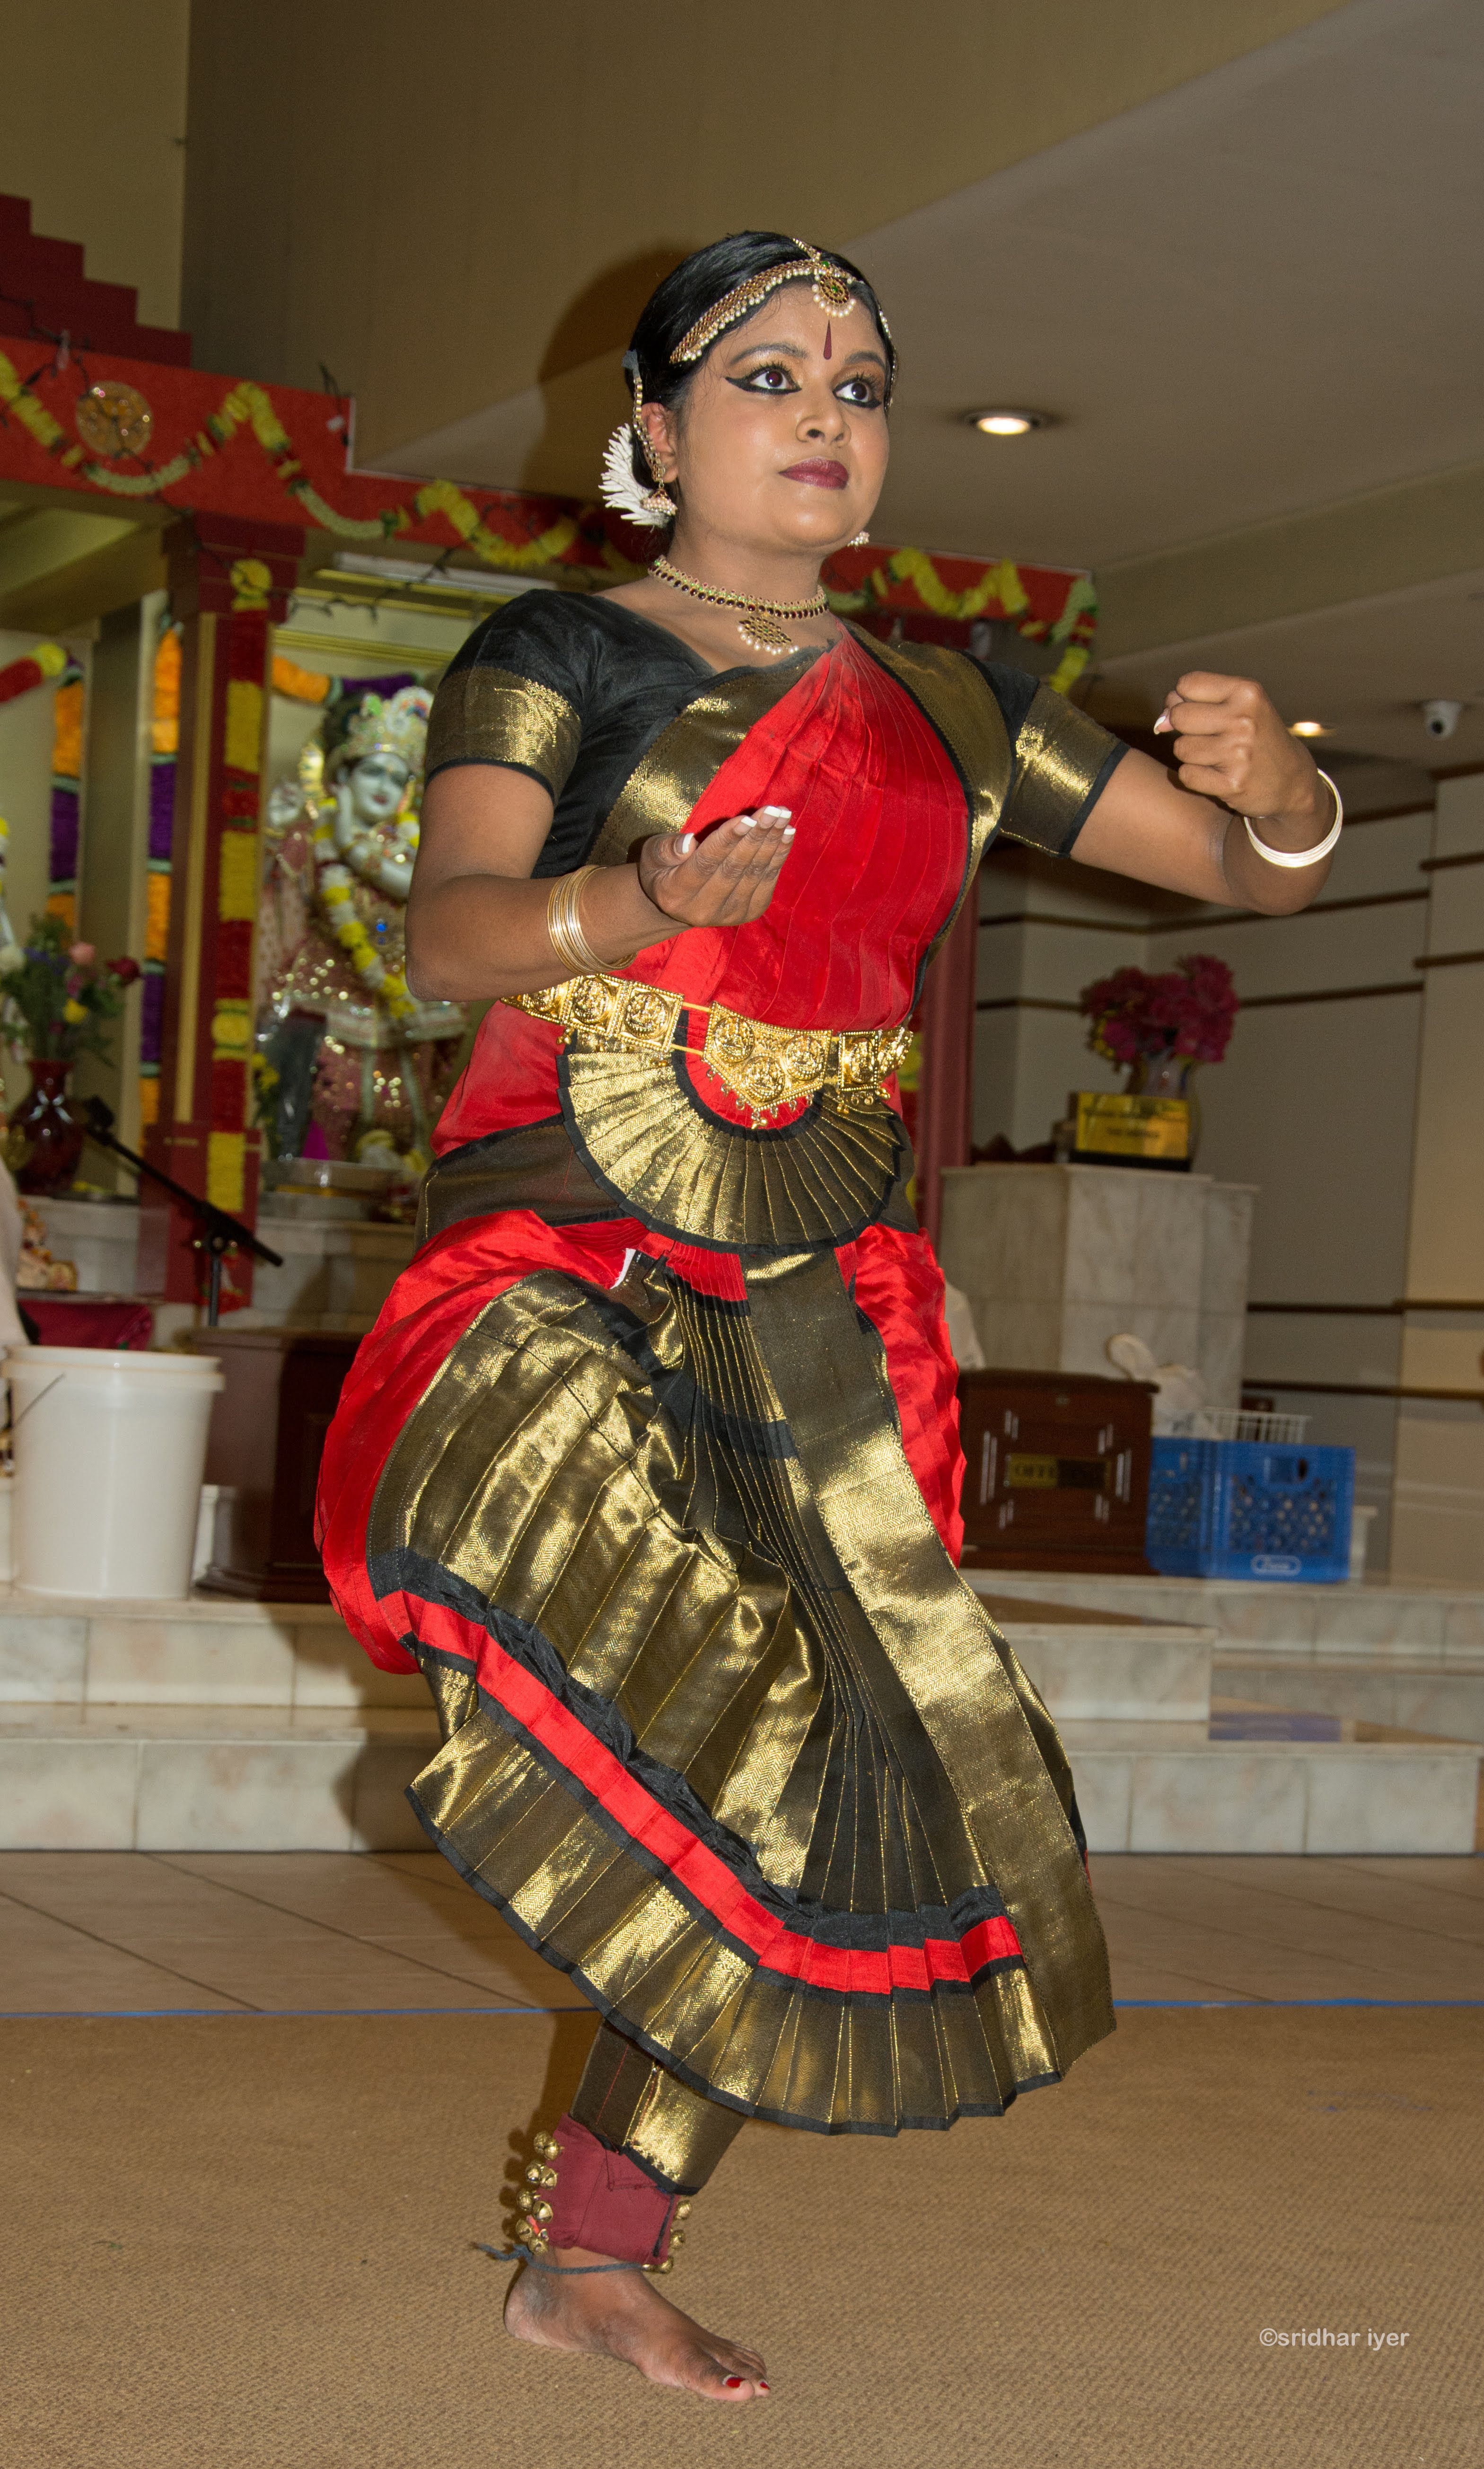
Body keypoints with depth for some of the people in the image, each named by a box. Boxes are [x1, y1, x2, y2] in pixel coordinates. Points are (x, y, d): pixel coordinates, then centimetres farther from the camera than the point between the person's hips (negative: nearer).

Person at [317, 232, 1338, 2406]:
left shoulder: (946, 717, 14)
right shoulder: (556, 655, 4)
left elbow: (1257, 872, 17)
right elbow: (447, 930, -12)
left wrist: (1276, 789, -8)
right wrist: (638, 905, -33)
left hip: (815, 1308, 4)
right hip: (568, 1258, -4)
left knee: (825, 1768, -1)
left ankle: (598, 2250, 14)